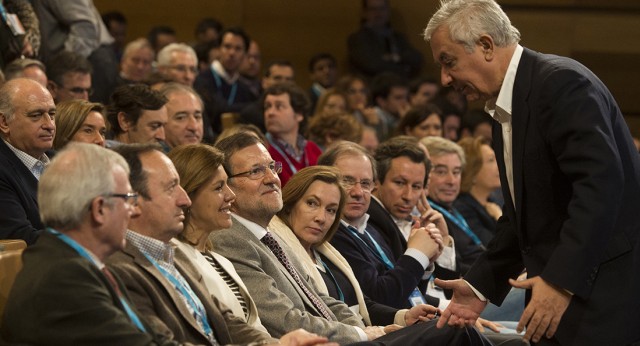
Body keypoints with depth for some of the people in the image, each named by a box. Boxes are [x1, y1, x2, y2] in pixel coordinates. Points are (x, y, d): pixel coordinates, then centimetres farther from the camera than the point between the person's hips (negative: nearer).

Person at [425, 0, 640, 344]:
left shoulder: (561, 82, -15)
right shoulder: (503, 110, 15)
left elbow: (601, 183, -25)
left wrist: (560, 281, -28)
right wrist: (481, 286, 12)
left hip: (605, 292, -9)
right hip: (559, 282, 9)